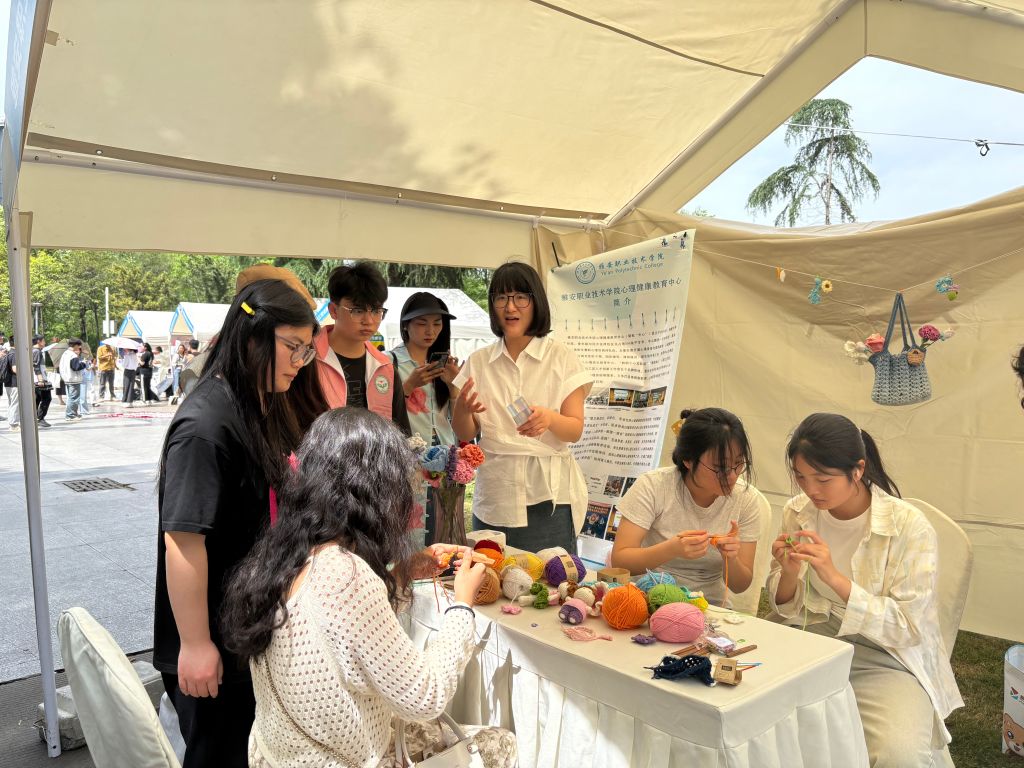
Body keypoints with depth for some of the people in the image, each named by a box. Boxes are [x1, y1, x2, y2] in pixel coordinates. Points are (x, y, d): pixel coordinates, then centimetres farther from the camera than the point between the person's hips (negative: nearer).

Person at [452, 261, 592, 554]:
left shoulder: (561, 357, 0)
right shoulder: (478, 361, 8)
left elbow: (575, 429, -4)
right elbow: (465, 434, 7)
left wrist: (549, 419, -25)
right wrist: (462, 410, -14)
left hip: (548, 496, -2)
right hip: (494, 497, 3)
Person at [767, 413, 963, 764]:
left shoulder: (910, 527, -16)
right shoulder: (797, 513, -3)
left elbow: (908, 628, -16)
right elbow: (788, 612, 4)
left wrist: (835, 577, -29)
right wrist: (788, 573, -20)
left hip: (889, 659, -3)